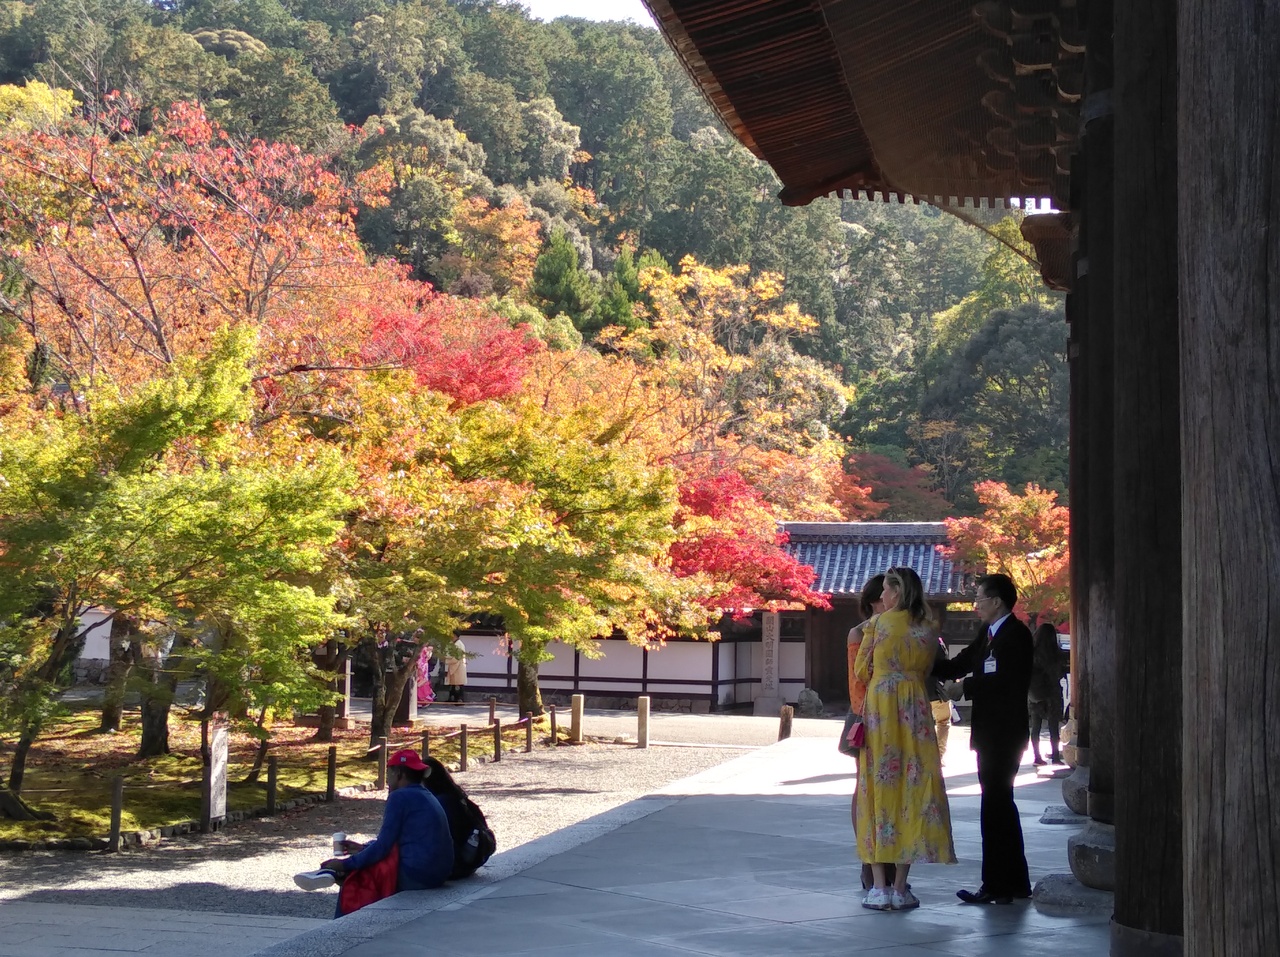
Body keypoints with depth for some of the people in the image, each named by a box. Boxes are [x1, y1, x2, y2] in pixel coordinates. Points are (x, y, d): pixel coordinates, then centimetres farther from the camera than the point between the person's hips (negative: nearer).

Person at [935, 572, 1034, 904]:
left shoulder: (1016, 634, -12)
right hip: (990, 732, 10)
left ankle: (996, 885, -4)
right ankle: (1015, 883, 21)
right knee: (1000, 805, 14)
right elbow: (955, 666, 16)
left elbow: (1006, 680, -22)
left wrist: (965, 687, -15)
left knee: (995, 806, -8)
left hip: (1005, 734, -10)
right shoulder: (988, 635, 17)